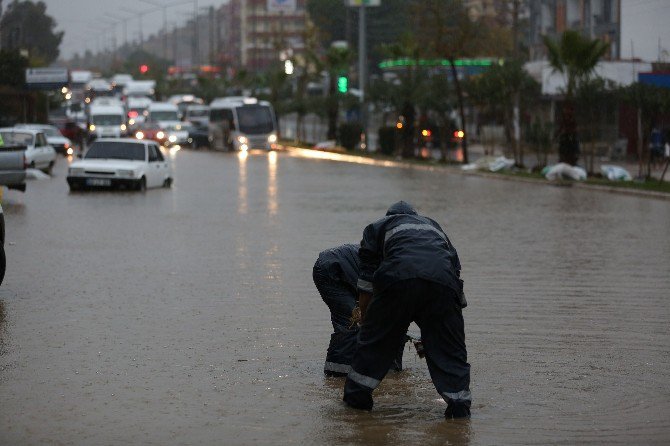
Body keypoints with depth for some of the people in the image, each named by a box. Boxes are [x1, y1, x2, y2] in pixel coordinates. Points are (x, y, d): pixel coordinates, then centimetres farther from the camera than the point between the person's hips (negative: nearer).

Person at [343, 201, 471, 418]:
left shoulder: (378, 227, 31)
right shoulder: (434, 226, 40)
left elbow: (366, 286, 24)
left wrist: (366, 322, 33)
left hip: (399, 278, -2)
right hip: (443, 282, 2)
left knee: (374, 341, 14)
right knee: (450, 349, 10)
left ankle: (357, 397, 21)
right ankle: (460, 406, 3)